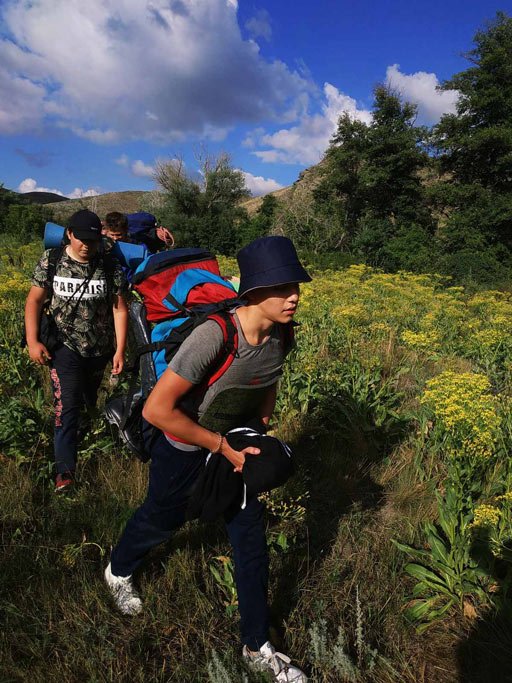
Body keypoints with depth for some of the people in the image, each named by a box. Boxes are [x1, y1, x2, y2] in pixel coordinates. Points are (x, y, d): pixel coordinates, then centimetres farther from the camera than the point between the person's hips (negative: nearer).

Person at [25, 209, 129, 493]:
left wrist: (120, 350, -9)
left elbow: (119, 309, -5)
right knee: (67, 405, -10)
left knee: (89, 399, 19)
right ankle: (65, 469, -4)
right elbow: (34, 301, 0)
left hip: (100, 349, 2)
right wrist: (33, 341, -10)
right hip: (65, 346, -1)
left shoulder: (110, 266, -6)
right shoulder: (51, 261, -5)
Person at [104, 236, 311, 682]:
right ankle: (118, 571, 58)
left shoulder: (279, 331, -15)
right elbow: (156, 410, -34)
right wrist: (222, 446, -27)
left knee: (252, 536, 10)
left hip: (234, 442, 6)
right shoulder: (214, 336, -37)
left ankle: (257, 646, 34)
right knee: (162, 519, 21)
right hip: (184, 446, -5)